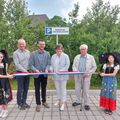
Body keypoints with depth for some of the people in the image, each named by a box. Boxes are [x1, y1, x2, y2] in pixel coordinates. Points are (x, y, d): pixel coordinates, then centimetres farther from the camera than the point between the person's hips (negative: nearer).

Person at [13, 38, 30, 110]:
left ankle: (24, 102, 26)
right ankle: (19, 104, 15)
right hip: (20, 73, -4)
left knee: (26, 88, 11)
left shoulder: (28, 52, 8)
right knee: (20, 89, 1)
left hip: (27, 72, 5)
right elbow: (17, 64, -13)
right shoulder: (16, 53, -6)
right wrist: (24, 70, -20)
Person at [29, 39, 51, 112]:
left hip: (44, 74, 2)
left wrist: (47, 69, -17)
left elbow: (49, 64, 2)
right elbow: (31, 64, -4)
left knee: (44, 88, 15)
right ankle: (38, 104, 15)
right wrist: (35, 70, -20)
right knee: (37, 89, 4)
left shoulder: (47, 53, 4)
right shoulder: (33, 54, -2)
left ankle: (44, 101, 31)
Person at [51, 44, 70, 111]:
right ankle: (59, 100, 34)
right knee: (57, 88, 15)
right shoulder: (53, 56, 7)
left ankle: (63, 103, 6)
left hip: (63, 75, -4)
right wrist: (51, 69, -12)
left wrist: (61, 71, -20)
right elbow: (52, 65, 9)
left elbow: (67, 65, -9)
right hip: (56, 75, 4)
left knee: (63, 88, 0)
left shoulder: (65, 56, -5)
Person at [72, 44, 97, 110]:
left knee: (85, 90, 0)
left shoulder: (91, 57, 2)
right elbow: (74, 65, 10)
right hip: (78, 76, 3)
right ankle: (78, 101, 28)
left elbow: (94, 67, 2)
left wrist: (88, 73, -9)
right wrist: (75, 70, -12)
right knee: (77, 89, 10)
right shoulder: (77, 57, 10)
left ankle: (86, 104, 13)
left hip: (86, 77, -3)